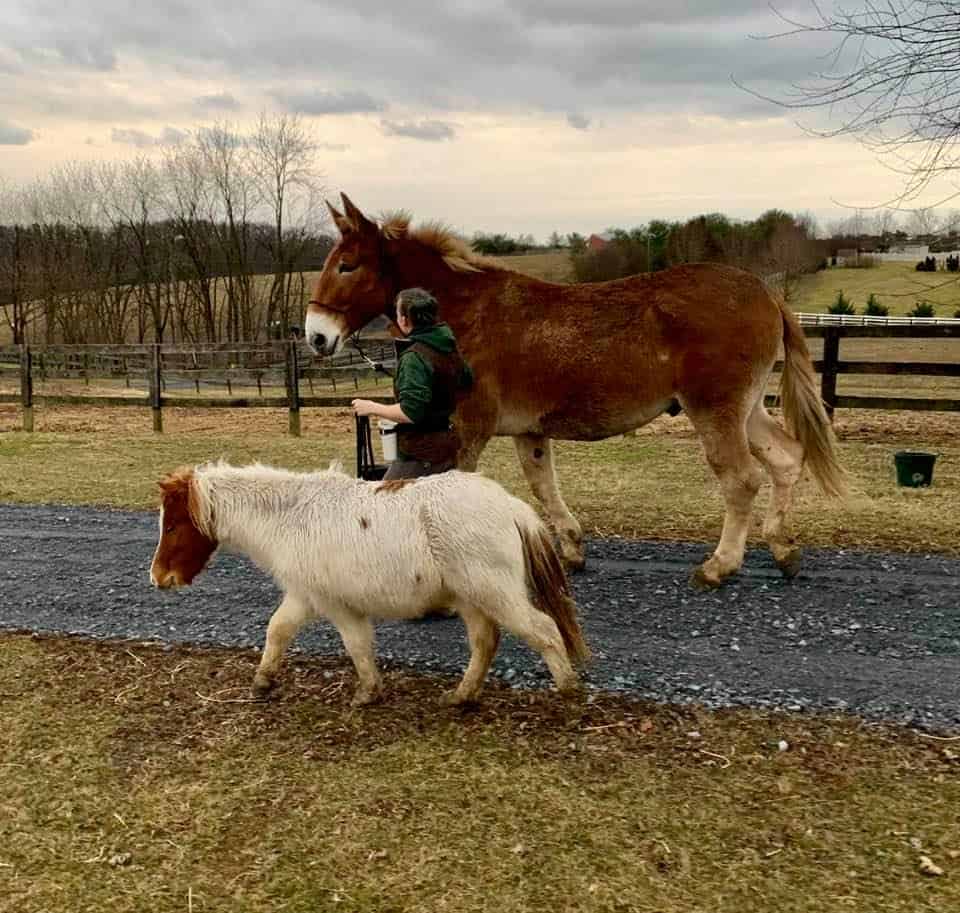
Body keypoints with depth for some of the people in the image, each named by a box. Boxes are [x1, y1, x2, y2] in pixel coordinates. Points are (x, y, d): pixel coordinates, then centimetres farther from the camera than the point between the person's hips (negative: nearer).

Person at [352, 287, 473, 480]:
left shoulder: (414, 357, -20)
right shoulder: (450, 348, 7)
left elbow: (410, 412, -27)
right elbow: (466, 381, 27)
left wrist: (372, 408, -16)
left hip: (420, 455, -9)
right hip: (446, 447, 9)